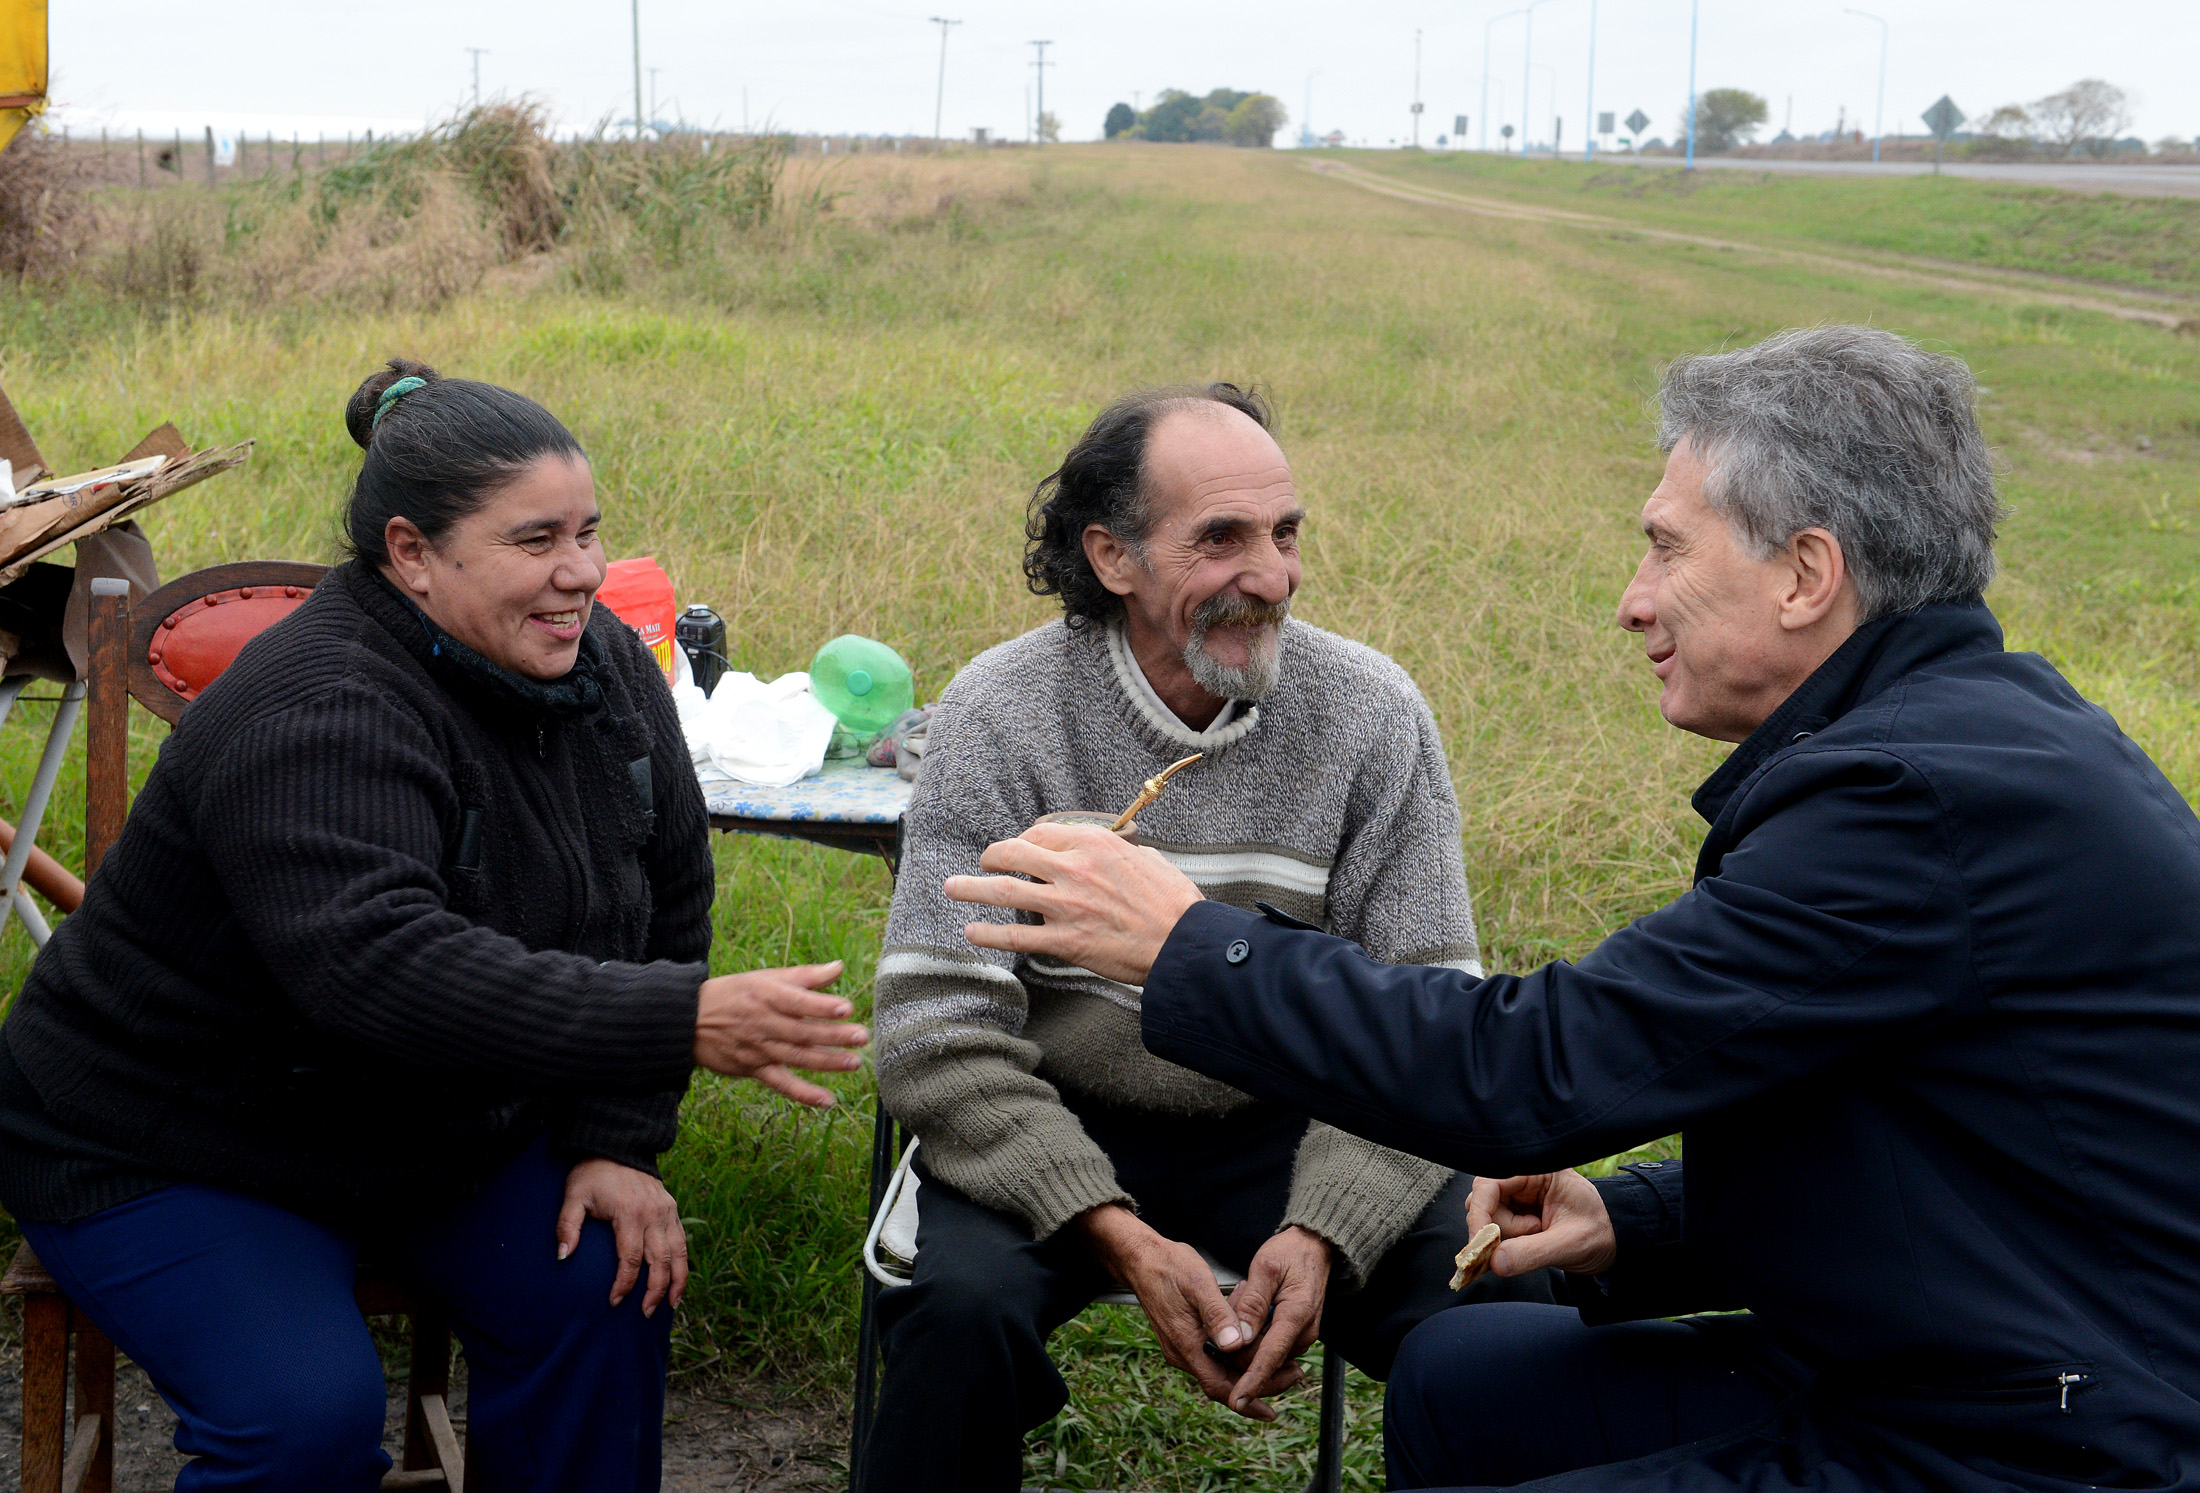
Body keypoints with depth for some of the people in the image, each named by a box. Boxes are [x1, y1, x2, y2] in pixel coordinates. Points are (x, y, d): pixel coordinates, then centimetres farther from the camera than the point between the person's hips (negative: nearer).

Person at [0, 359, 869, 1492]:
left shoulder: (601, 663, -6)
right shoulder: (314, 718, -32)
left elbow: (665, 901, 0)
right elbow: (384, 971, -45)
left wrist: (616, 1140, -9)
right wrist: (683, 1022, -51)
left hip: (439, 1128, 6)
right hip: (173, 1155, -6)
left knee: (603, 1284, -13)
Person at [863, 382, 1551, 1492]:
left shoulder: (1373, 715, -7)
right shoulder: (999, 715, -11)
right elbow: (936, 1036, -14)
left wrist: (1323, 1231, -24)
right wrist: (1119, 1235, -26)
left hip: (1291, 1130, 2)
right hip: (1050, 1129, -1)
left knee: (1505, 1299, -21)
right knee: (961, 1306, -31)